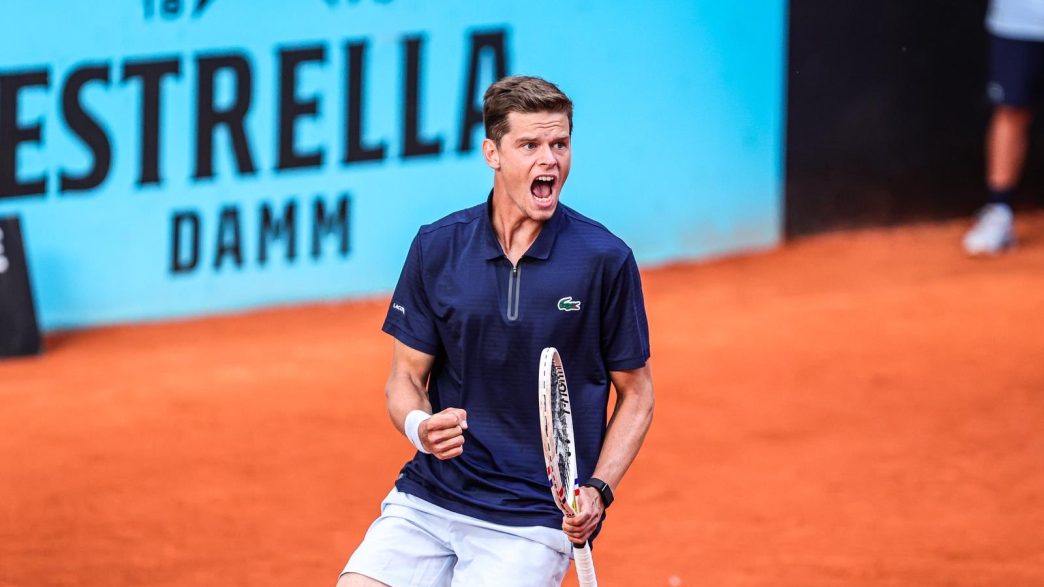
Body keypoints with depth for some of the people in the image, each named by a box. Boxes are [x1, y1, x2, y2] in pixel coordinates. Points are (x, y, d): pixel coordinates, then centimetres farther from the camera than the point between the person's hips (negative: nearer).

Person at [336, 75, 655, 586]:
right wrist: (420, 426, -15)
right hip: (428, 498, 3)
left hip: (535, 520, -3)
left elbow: (636, 392, 5)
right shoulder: (436, 247, 2)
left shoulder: (605, 260, -4)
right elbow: (406, 376, 8)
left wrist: (598, 491, -9)